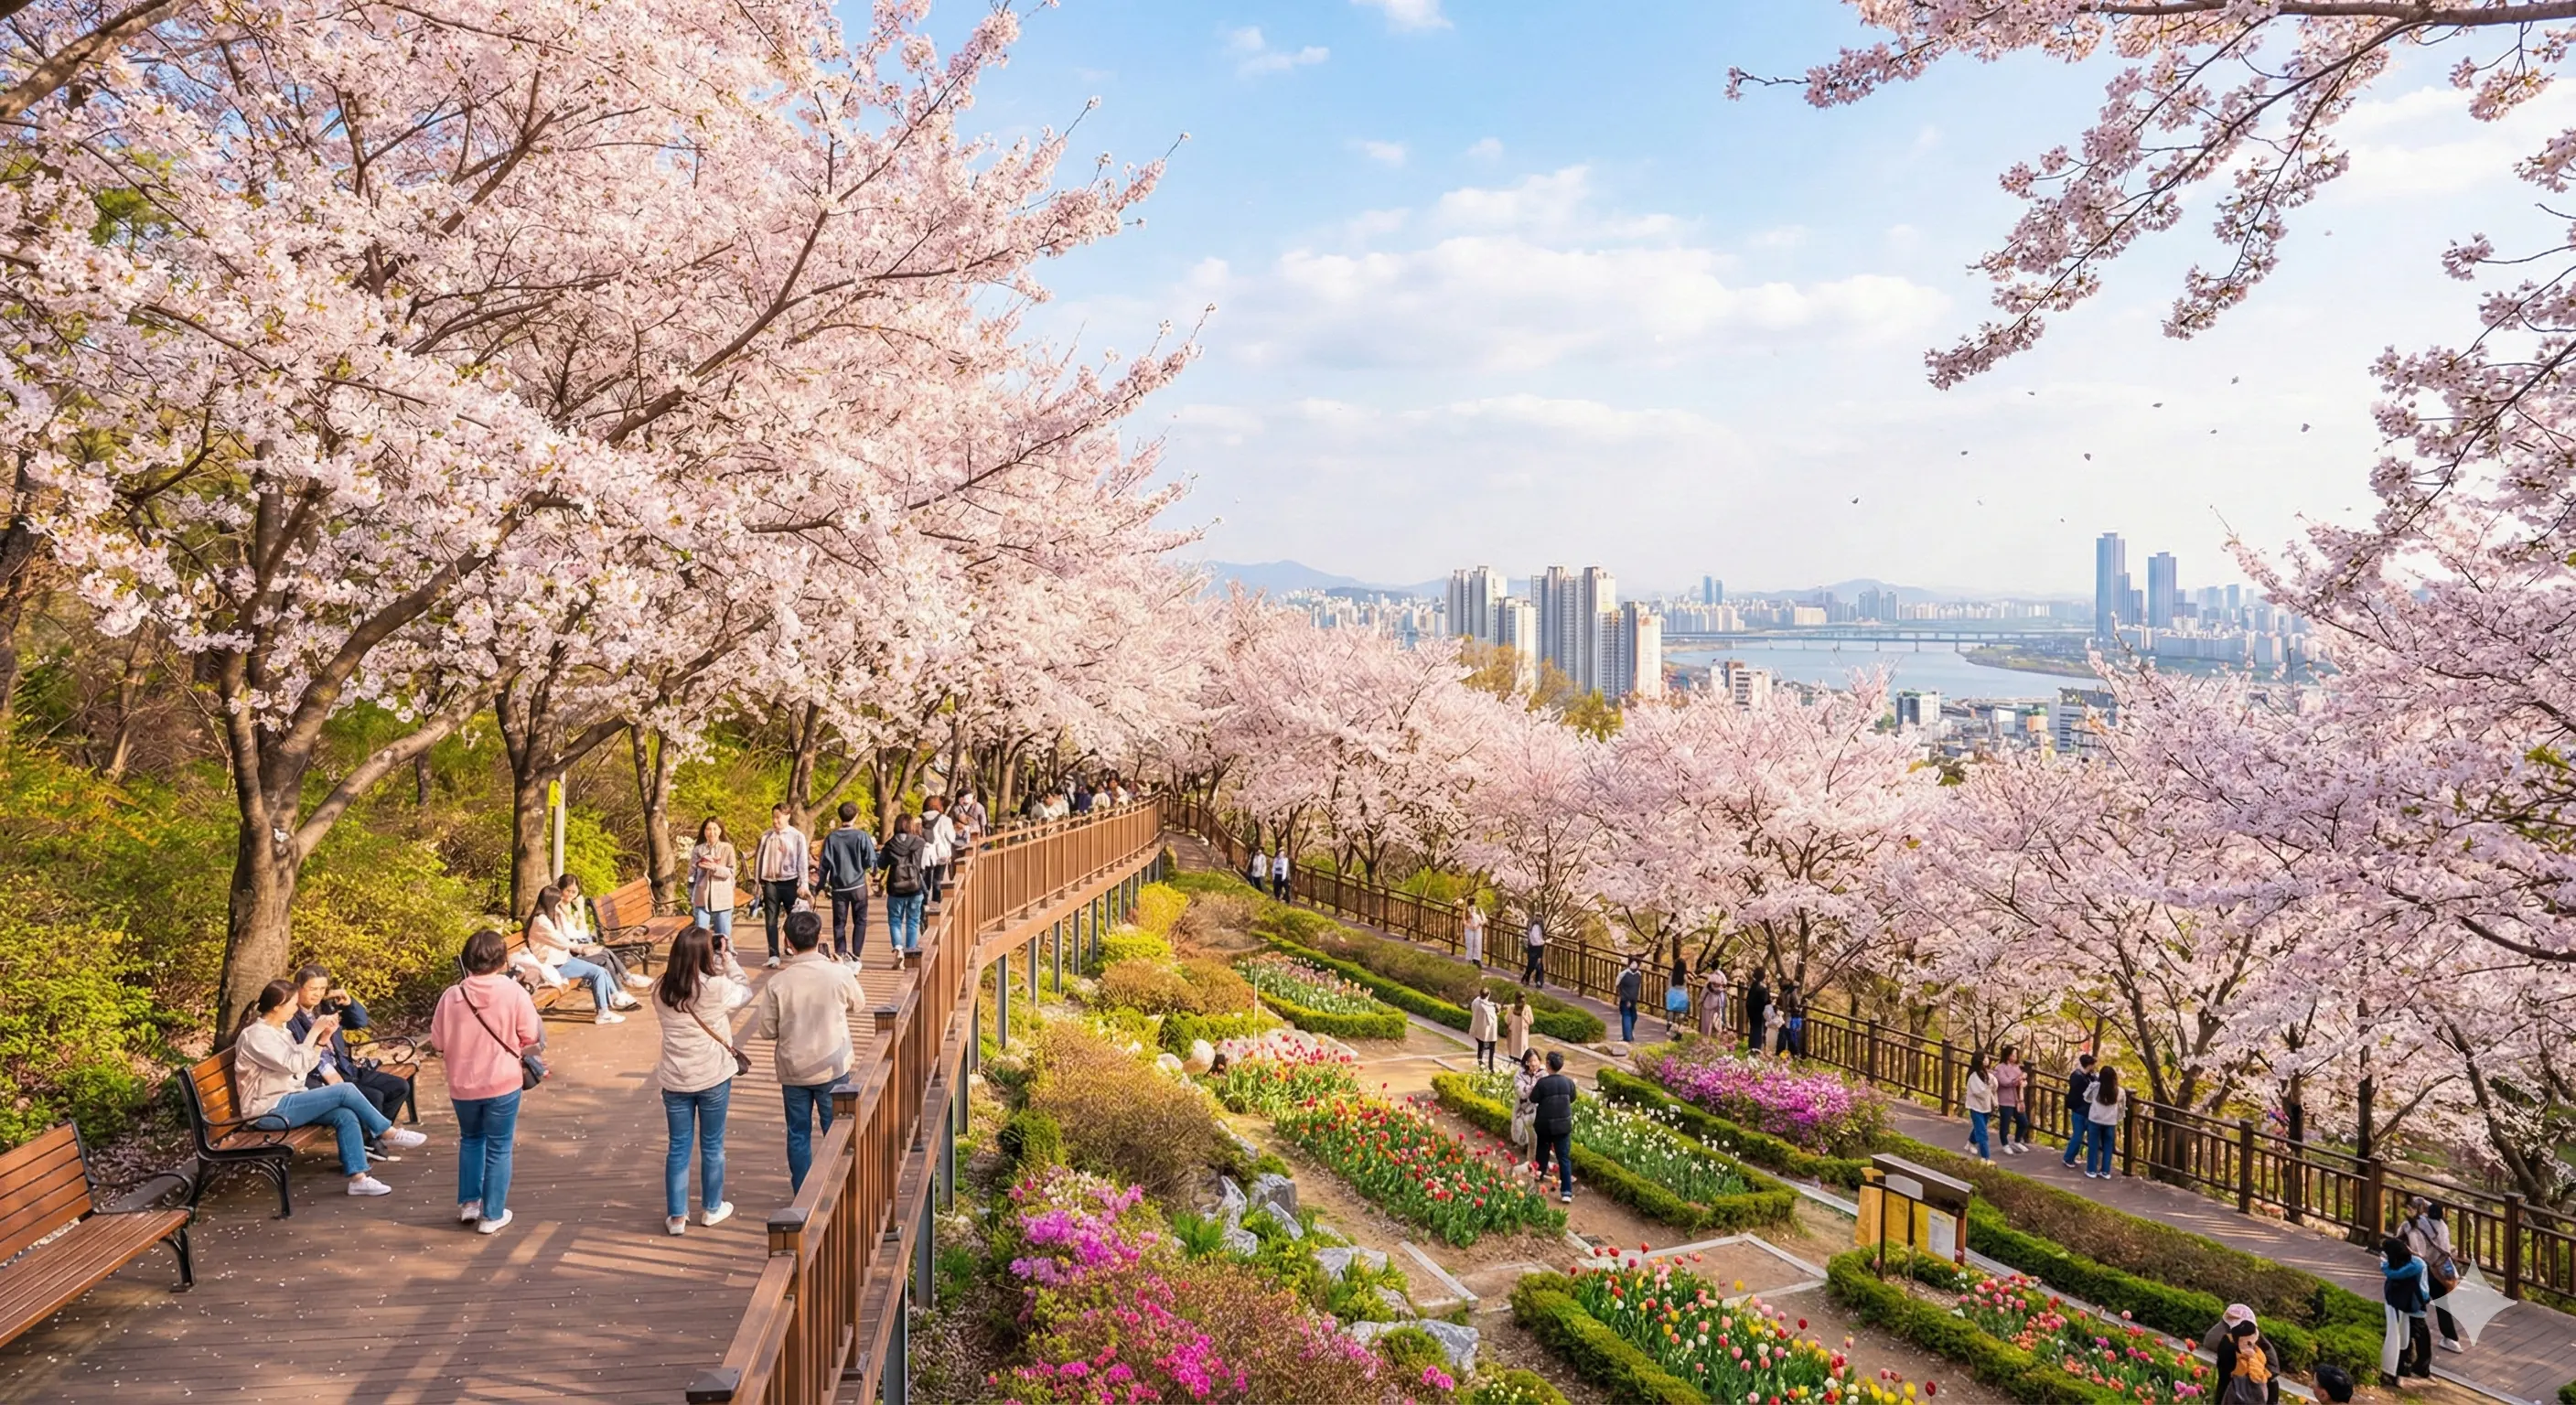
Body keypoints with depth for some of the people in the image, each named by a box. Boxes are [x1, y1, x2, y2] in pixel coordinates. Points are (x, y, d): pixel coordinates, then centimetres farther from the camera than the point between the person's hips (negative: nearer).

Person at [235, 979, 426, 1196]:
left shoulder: (279, 1031, 14)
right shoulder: (256, 1035, -15)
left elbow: (305, 1066, 14)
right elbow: (294, 1064, -23)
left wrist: (323, 1038, 1)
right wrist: (314, 1031, -18)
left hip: (288, 1102, 9)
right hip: (269, 1111, -9)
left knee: (346, 1115, -16)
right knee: (345, 1091, -21)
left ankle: (358, 1178, -19)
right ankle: (389, 1133, -7)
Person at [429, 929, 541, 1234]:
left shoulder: (451, 996, -8)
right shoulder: (514, 992, -14)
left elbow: (438, 1043, -1)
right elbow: (531, 1037, -8)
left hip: (462, 1084, 3)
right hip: (502, 1083, -3)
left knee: (471, 1140, 26)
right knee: (498, 1149, 9)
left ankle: (468, 1203, 27)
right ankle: (492, 1215, 15)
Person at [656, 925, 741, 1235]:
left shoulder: (662, 991, -7)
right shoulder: (718, 987, -17)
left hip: (675, 1080, 3)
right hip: (714, 1077, -2)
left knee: (679, 1147, 13)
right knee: (712, 1146, 14)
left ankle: (676, 1216, 19)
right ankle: (712, 1208, 28)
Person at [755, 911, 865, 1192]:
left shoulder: (777, 983, -13)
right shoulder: (839, 974, -14)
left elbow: (767, 1031, -4)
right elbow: (857, 1004, 6)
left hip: (793, 1070, 1)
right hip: (831, 1068, 0)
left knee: (798, 1134, 14)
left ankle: (802, 1193, 23)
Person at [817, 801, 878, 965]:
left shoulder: (831, 838, -3)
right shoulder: (862, 836, -9)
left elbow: (825, 864, 0)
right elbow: (870, 862, -6)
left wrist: (823, 883, 11)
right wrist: (873, 846, 11)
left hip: (838, 887, 2)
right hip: (858, 886, -1)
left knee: (839, 923, 9)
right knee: (860, 921, 9)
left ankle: (841, 956, 8)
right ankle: (855, 956, 5)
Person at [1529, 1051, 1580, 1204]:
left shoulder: (1542, 1083, -17)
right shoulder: (1568, 1082, -8)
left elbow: (1533, 1100, -5)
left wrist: (1532, 1089, 12)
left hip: (1545, 1124, -1)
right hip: (1564, 1125, 1)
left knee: (1542, 1153, 22)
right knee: (1564, 1158, 3)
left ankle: (1539, 1176, 39)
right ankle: (1567, 1192, -3)